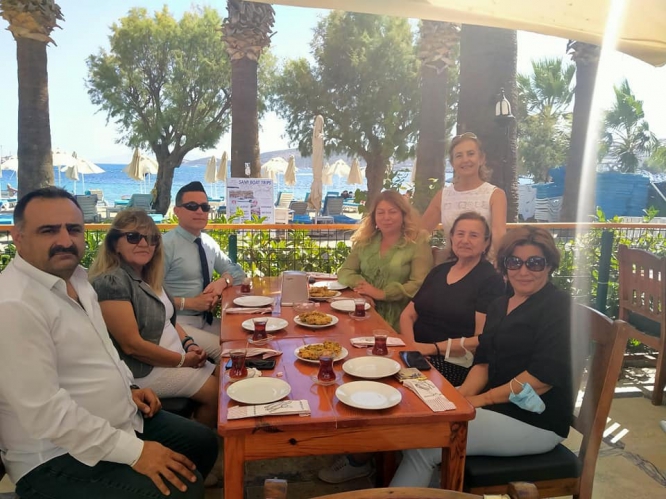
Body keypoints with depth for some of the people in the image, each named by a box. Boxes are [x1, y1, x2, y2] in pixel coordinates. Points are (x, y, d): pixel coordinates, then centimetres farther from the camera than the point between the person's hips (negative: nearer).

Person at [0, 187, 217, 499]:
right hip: (59, 457, -9)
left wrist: (127, 387, 6)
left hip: (119, 420, 10)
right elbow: (44, 411, -29)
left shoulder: (75, 277, 5)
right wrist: (134, 451, -25)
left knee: (203, 443, 17)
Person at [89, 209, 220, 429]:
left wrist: (189, 343, -3)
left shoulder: (148, 277, 6)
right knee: (216, 391, -8)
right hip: (145, 370, -9)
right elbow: (132, 345, -24)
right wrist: (182, 360, -16)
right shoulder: (110, 282, -22)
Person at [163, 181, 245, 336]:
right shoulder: (166, 245, -13)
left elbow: (237, 271, 17)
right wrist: (190, 303, -19)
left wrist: (222, 281, -4)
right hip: (178, 322, -7)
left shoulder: (209, 243, 8)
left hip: (206, 319, 7)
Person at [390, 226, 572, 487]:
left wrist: (483, 399, -16)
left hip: (534, 421, -8)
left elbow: (545, 375, -21)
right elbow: (484, 361, 10)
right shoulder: (499, 305, 13)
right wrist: (463, 394, -9)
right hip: (496, 406, 8)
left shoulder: (559, 307, -12)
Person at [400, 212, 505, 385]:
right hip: (417, 356, 6)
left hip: (455, 364, -5)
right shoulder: (439, 271, 15)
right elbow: (407, 315, 13)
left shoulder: (491, 280, -3)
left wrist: (433, 348, -20)